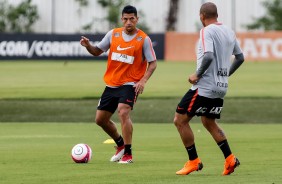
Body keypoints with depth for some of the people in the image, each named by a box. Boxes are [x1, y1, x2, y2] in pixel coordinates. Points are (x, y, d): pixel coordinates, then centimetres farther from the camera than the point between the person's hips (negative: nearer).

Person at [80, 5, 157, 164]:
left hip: (130, 84, -6)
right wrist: (88, 46, -9)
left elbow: (153, 63, -5)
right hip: (111, 84, 6)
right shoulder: (113, 34, 4)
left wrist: (143, 81, -18)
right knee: (100, 119, 10)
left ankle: (128, 154, -19)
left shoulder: (143, 39, -7)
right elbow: (97, 51, 13)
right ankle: (121, 144, 35)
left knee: (123, 112, -28)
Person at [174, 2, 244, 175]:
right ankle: (230, 159, 13)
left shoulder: (206, 31, -13)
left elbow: (208, 56, -27)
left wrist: (197, 75, -15)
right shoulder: (229, 32, 11)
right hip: (221, 87, 8)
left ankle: (194, 161, 1)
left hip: (204, 86, -8)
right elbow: (240, 57, 18)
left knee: (180, 120, 0)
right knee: (209, 122, 24)